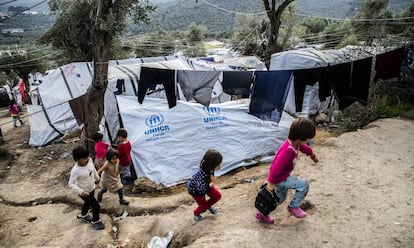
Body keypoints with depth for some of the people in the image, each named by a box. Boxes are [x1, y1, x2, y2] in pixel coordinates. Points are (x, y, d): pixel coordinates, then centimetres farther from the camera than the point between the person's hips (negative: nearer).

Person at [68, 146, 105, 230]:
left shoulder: (89, 160, -18)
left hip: (92, 188, 7)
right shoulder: (75, 170, -34)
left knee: (88, 203, 30)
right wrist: (81, 192, -36)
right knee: (96, 206, 1)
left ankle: (83, 216, 59)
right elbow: (71, 184, -28)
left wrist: (97, 178, 19)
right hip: (85, 192, -7)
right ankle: (95, 222, 28)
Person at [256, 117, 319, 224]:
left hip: (283, 176, 10)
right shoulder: (288, 151, -36)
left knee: (280, 198, 24)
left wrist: (312, 154, 37)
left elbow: (304, 147, 18)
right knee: (304, 185, -9)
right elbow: (276, 166, -35)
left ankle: (262, 214, 36)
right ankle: (293, 206, 9)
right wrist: (271, 182, -29)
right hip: (280, 178, -10)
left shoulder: (296, 143, -6)